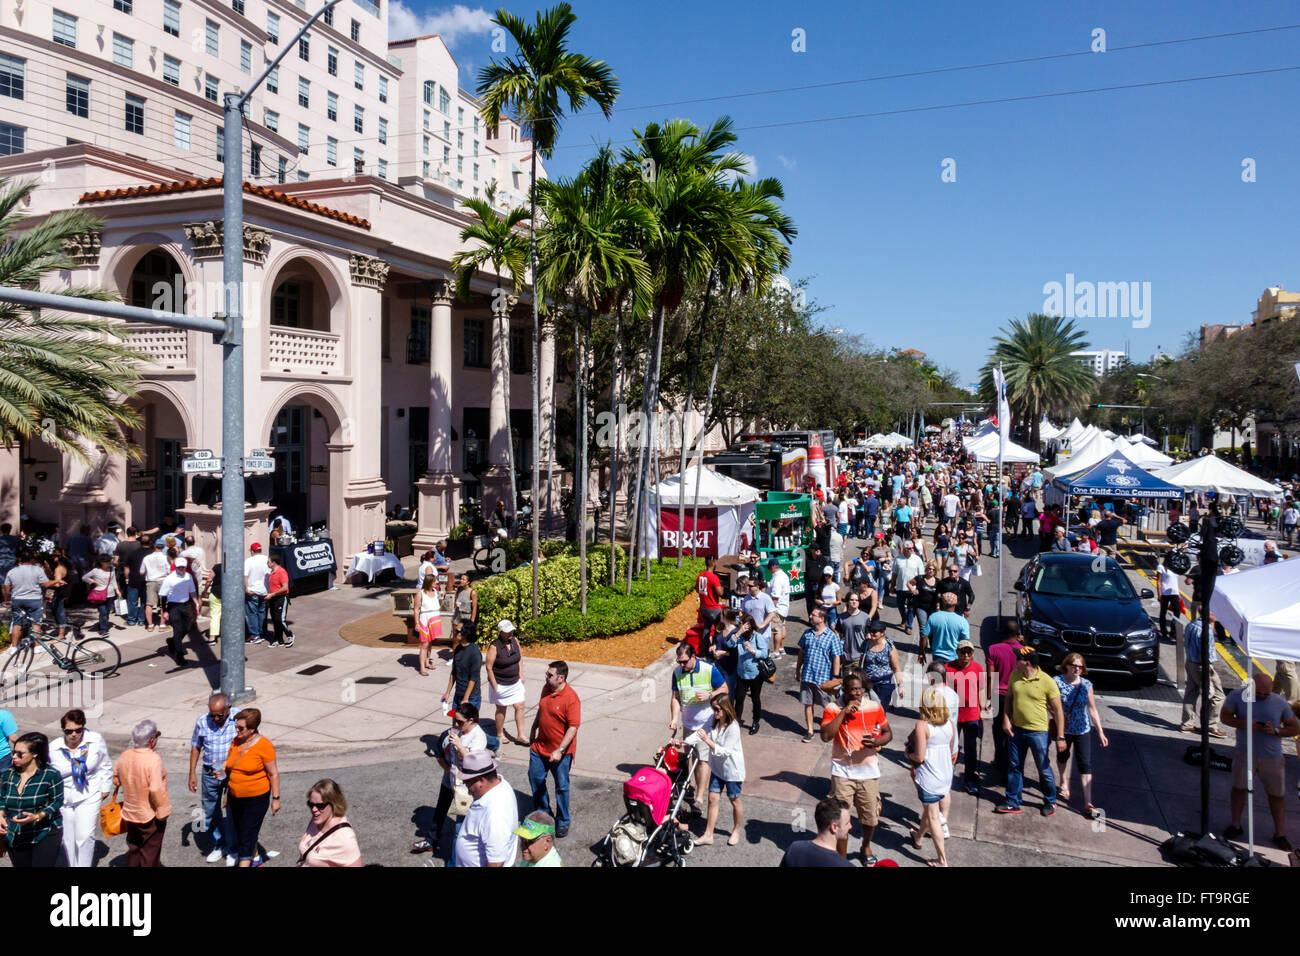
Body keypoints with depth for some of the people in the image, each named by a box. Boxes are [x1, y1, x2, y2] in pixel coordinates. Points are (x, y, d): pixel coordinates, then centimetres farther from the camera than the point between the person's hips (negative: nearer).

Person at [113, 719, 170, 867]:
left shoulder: (124, 757, -5)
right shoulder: (154, 759, -27)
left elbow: (116, 780, 9)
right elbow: (156, 790, -30)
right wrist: (163, 811, -18)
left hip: (130, 814, 6)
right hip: (151, 816, -6)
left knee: (134, 849, 24)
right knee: (150, 853, 11)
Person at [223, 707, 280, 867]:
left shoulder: (264, 745, -18)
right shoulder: (235, 742, 0)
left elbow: (273, 774, -12)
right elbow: (230, 766, 16)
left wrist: (275, 798, -11)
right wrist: (223, 771, -6)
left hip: (257, 798, -7)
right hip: (236, 797, 7)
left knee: (247, 835, -6)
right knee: (239, 831, 19)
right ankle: (256, 859, 41)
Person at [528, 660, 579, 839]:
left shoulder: (571, 698, -23)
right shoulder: (546, 689, -1)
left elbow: (573, 727, -23)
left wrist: (560, 750, -27)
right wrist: (533, 731, 21)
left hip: (560, 752, -7)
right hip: (540, 746, 7)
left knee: (561, 786, 6)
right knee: (535, 778, 17)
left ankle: (563, 821, 25)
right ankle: (542, 812, 38)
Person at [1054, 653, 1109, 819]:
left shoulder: (1086, 685, -5)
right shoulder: (1057, 682, -12)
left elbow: (1093, 710, 0)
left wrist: (1100, 732, 0)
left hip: (1083, 730, 1)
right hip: (1063, 729, 0)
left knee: (1085, 765, -4)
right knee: (1062, 757, 22)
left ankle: (1088, 804, -3)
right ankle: (1064, 784, 49)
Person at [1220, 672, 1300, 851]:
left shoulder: (1280, 702, -2)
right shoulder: (1238, 695, -5)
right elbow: (1224, 716, -6)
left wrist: (1276, 731, -17)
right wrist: (1244, 724, -24)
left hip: (1272, 757, 1)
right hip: (1244, 753, -1)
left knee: (1277, 794, 6)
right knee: (1239, 787, 4)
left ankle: (1280, 834, 19)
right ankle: (1235, 825, 20)